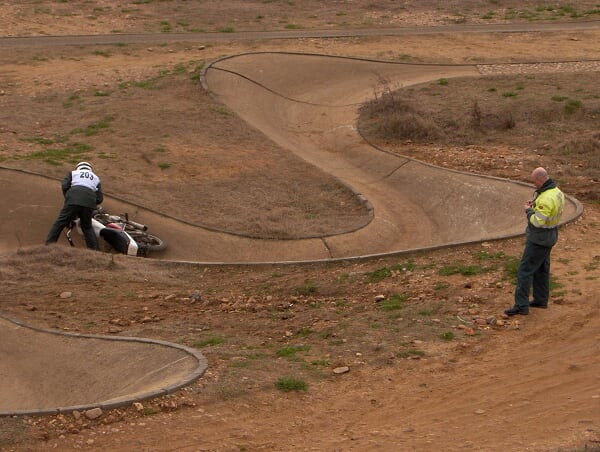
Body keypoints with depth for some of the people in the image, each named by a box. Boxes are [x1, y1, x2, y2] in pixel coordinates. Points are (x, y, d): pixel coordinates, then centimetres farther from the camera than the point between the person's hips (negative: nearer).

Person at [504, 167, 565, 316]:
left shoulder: (546, 199, -28)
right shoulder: (557, 192, 5)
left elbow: (537, 221, -30)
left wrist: (528, 210, -12)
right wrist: (535, 205, 3)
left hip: (538, 239, -10)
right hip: (549, 236, 10)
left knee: (525, 270, -6)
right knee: (541, 269, 20)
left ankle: (521, 305, -6)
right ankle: (541, 300, 30)